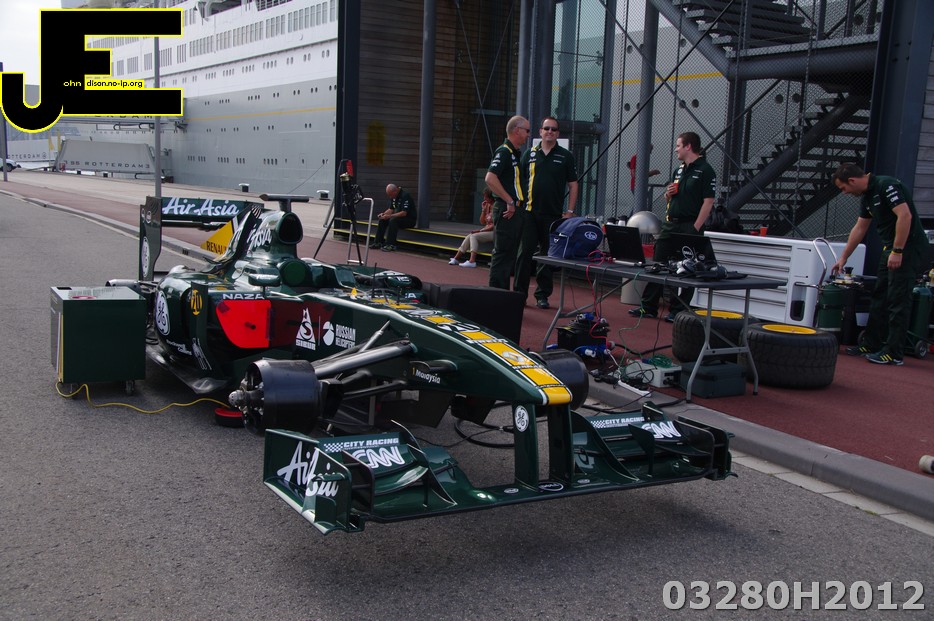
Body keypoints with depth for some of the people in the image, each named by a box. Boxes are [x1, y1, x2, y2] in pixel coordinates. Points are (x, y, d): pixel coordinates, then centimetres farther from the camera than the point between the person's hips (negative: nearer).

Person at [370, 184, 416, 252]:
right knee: (382, 220, -5)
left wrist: (389, 216, -30)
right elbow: (391, 209, 15)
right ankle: (379, 242, -4)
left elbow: (404, 213, -28)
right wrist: (384, 214, -6)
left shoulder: (405, 196, -22)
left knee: (393, 220, -32)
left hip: (410, 219, -9)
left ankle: (391, 245, -30)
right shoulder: (394, 196, 6)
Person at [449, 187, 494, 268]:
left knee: (474, 236, -23)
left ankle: (472, 261, -31)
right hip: (487, 230, 9)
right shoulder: (487, 205, 14)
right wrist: (483, 209, 2)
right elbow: (482, 222, 14)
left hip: (493, 232, -9)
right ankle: (456, 258, -5)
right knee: (469, 237, -6)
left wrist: (480, 231, -18)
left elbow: (494, 225, -19)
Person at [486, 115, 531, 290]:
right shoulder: (503, 152, -12)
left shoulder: (517, 153, 18)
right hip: (507, 210, -10)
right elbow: (490, 178, -24)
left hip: (516, 210, 10)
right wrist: (510, 201, -22)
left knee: (510, 254, 12)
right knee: (502, 253, -7)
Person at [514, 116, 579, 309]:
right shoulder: (530, 154, 9)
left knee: (549, 255, 5)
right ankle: (519, 292, 6)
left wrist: (570, 211, -1)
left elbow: (573, 185, 6)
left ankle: (542, 294, 14)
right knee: (525, 252, -2)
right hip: (530, 212, 0)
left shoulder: (566, 156, 5)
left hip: (553, 214, 0)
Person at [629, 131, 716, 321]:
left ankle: (679, 310, 7)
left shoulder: (705, 170, -8)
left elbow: (708, 202, -14)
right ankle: (649, 306, 13)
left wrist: (695, 229, -18)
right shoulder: (679, 170, 16)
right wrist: (668, 193, 1)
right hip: (670, 224, 8)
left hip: (690, 227, -8)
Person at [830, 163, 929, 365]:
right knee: (880, 297, 13)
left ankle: (894, 353, -4)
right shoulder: (867, 196, 13)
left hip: (909, 248, -10)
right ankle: (871, 344, 22)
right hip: (891, 249, 10)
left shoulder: (886, 185, -16)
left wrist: (897, 251, -24)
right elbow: (859, 228, 22)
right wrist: (843, 258, 26)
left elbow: (905, 215, -25)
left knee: (898, 300, -8)